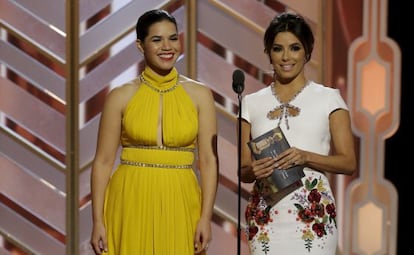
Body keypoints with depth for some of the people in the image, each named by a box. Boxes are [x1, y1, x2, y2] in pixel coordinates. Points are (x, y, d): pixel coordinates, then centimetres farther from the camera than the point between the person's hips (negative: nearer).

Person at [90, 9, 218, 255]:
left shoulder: (200, 95, 3)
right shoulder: (121, 97, 1)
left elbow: (208, 161, 0)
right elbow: (103, 161, 1)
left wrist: (206, 217, -7)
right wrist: (98, 221, -5)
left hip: (179, 205, 1)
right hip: (131, 203, 0)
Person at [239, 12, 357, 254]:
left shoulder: (329, 98, 5)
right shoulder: (251, 103, 10)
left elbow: (349, 163, 1)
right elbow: (243, 170, 12)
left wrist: (305, 157, -15)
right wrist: (253, 171, -11)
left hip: (314, 215, -2)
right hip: (265, 216, 2)